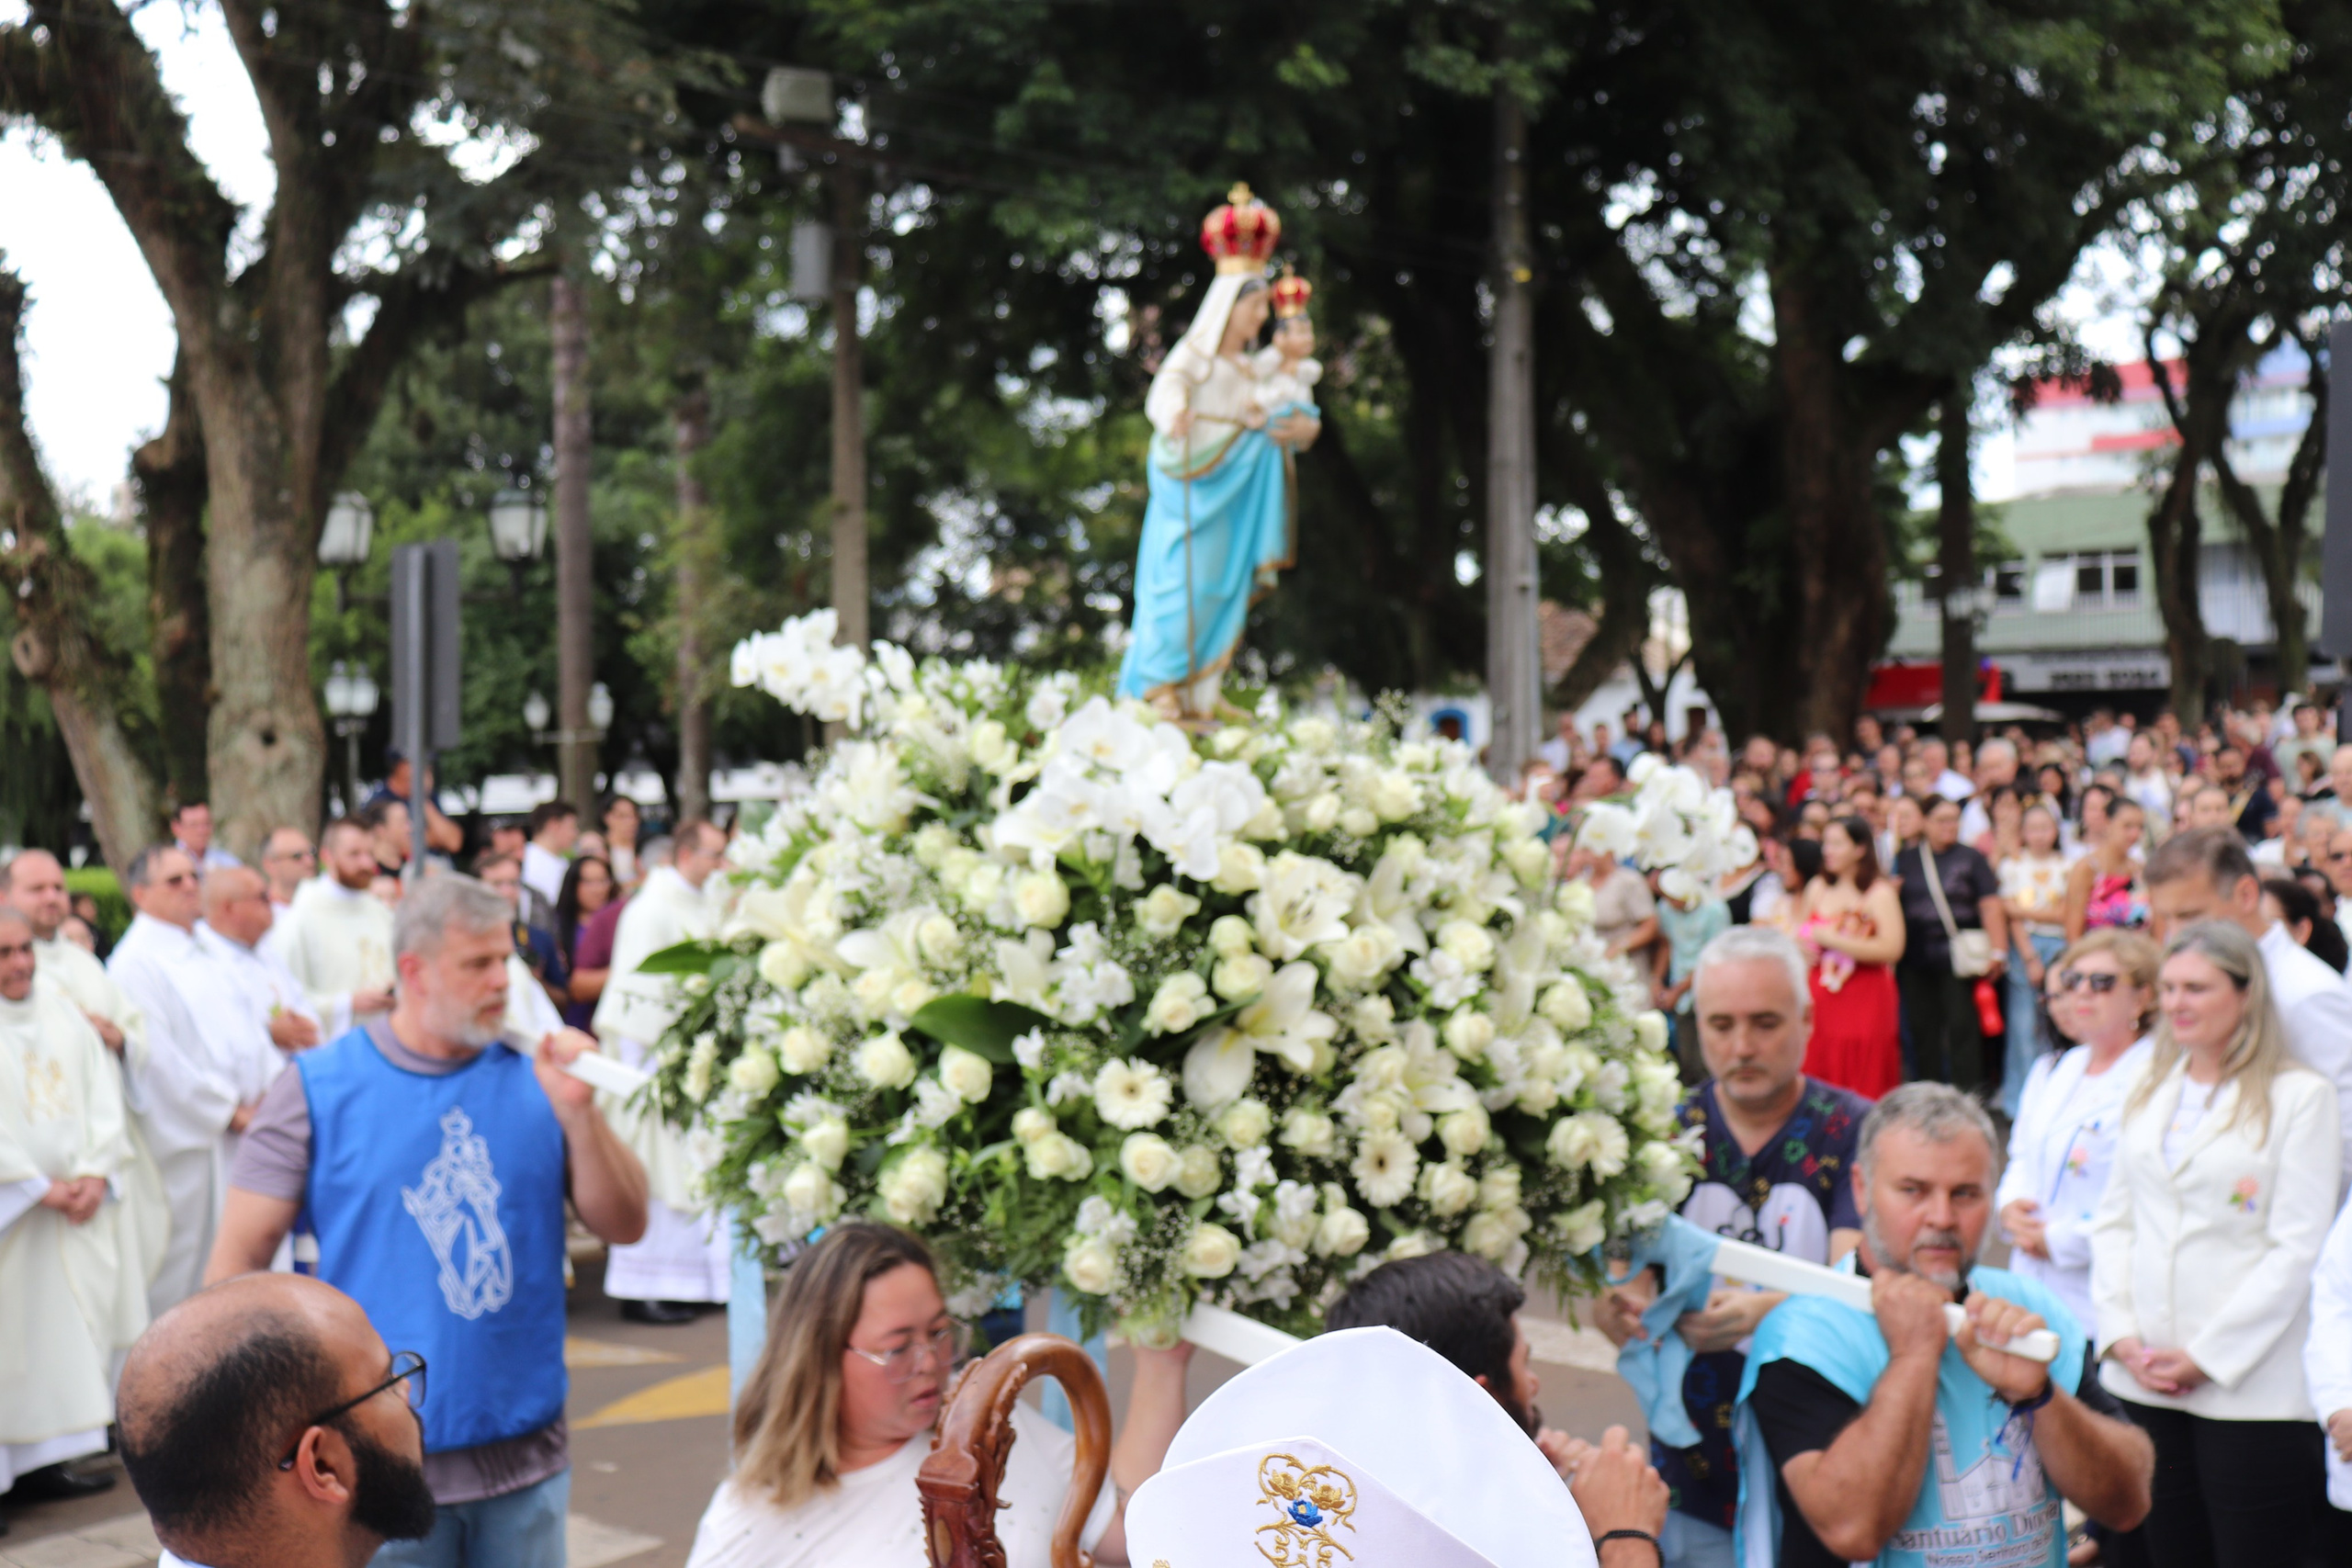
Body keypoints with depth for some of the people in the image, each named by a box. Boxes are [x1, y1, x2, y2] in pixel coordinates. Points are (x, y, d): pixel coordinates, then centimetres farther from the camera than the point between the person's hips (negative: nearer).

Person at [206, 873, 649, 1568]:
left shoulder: (533, 1080, 1)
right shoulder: (319, 1088, -5)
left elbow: (624, 1226, -1)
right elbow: (240, 1257, -3)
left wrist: (579, 1112, -15)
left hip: (526, 1452, 3)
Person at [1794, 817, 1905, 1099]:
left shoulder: (1880, 893, -6)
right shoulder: (1817, 888, 12)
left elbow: (1891, 949, -18)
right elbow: (1800, 931, 28)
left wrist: (1830, 939, -15)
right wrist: (1800, 947, 3)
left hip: (1864, 1001, -5)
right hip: (1818, 999, 5)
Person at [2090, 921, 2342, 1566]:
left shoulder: (2301, 1096, -4)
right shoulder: (2148, 1093, 14)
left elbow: (2297, 1247, -9)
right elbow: (2113, 1221, 13)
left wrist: (2205, 1357, -11)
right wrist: (2123, 1337, -1)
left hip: (2251, 1387, -5)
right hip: (2141, 1386, 5)